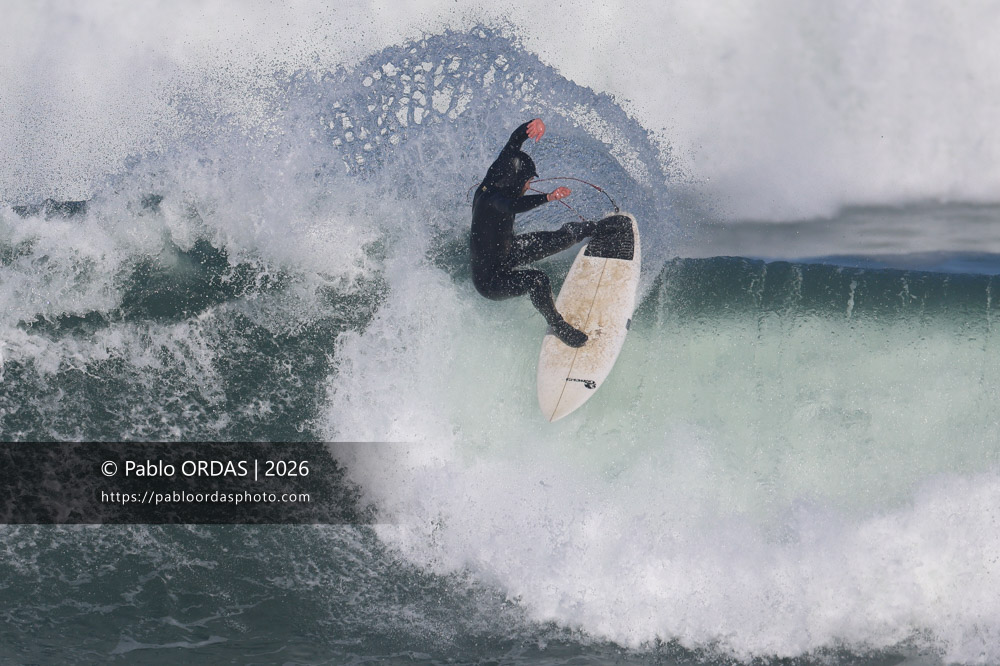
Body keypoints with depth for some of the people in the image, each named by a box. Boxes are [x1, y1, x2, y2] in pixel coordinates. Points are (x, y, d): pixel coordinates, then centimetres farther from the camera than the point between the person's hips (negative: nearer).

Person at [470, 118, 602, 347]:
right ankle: (557, 325, -9)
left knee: (563, 237, 12)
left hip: (507, 253, 10)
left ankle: (596, 229, 44)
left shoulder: (494, 180, -11)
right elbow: (513, 206, -60)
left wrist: (535, 123, -27)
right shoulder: (492, 197, -36)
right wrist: (548, 197, -69)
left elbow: (515, 140, -8)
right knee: (537, 280, -34)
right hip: (489, 279, -10)